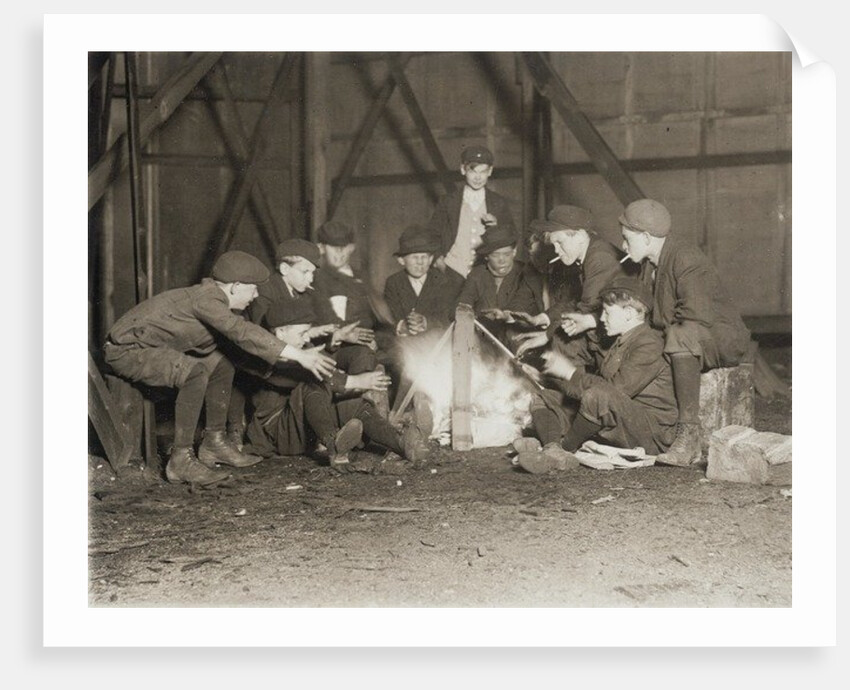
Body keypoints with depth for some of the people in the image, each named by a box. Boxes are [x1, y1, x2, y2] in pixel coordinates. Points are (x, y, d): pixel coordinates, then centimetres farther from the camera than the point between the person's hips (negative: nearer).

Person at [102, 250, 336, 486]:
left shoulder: (212, 296, 7)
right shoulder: (205, 298, -24)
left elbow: (243, 334, 14)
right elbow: (243, 333, -34)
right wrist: (299, 356, -34)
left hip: (152, 346, 10)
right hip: (127, 349, -10)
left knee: (221, 366, 8)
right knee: (195, 373, -31)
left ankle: (214, 442, 15)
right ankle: (181, 460, -25)